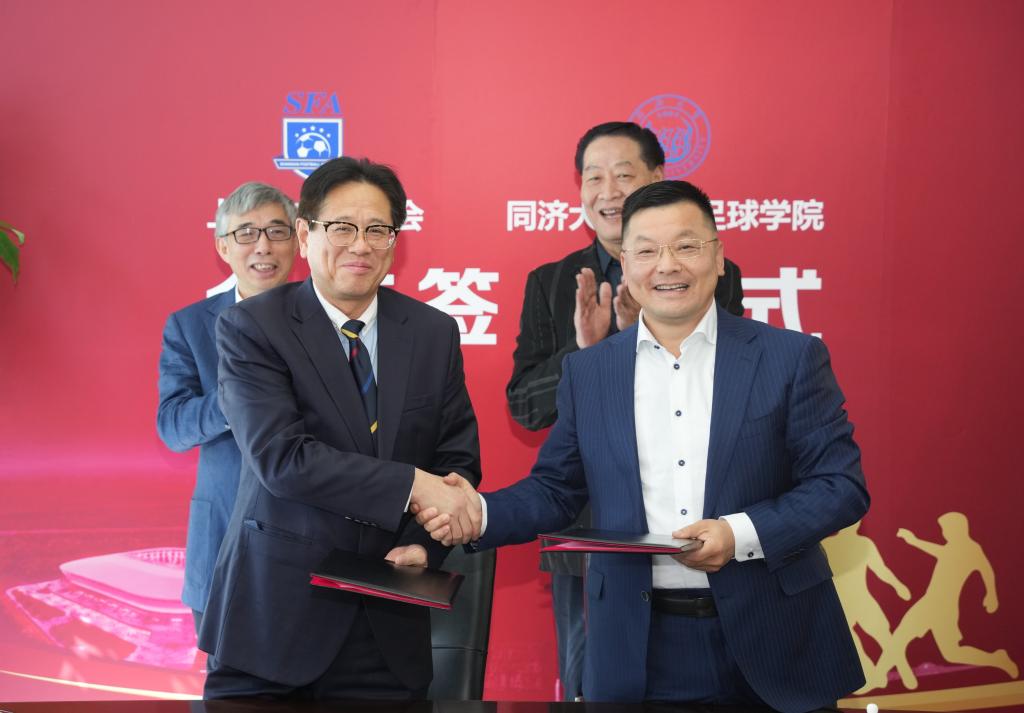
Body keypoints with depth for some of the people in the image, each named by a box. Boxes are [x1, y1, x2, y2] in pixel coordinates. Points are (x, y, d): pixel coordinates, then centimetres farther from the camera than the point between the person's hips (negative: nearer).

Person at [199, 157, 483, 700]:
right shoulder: (251, 327, -7)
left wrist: (425, 544, -10)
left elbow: (458, 460, 8)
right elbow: (281, 456, -18)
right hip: (276, 609, -3)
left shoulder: (435, 333, 5)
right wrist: (413, 485, -22)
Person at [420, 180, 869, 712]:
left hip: (770, 644, -1)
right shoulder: (586, 372, 5)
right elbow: (555, 490, 8)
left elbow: (842, 484, -4)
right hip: (635, 650, 2)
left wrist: (741, 534, -18)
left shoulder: (791, 358, -2)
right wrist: (480, 513, -11)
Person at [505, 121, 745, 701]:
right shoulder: (550, 284, 5)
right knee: (588, 687, 13)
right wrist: (581, 349, -19)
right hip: (584, 534, 2)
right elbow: (524, 407, -1)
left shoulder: (714, 279, -2)